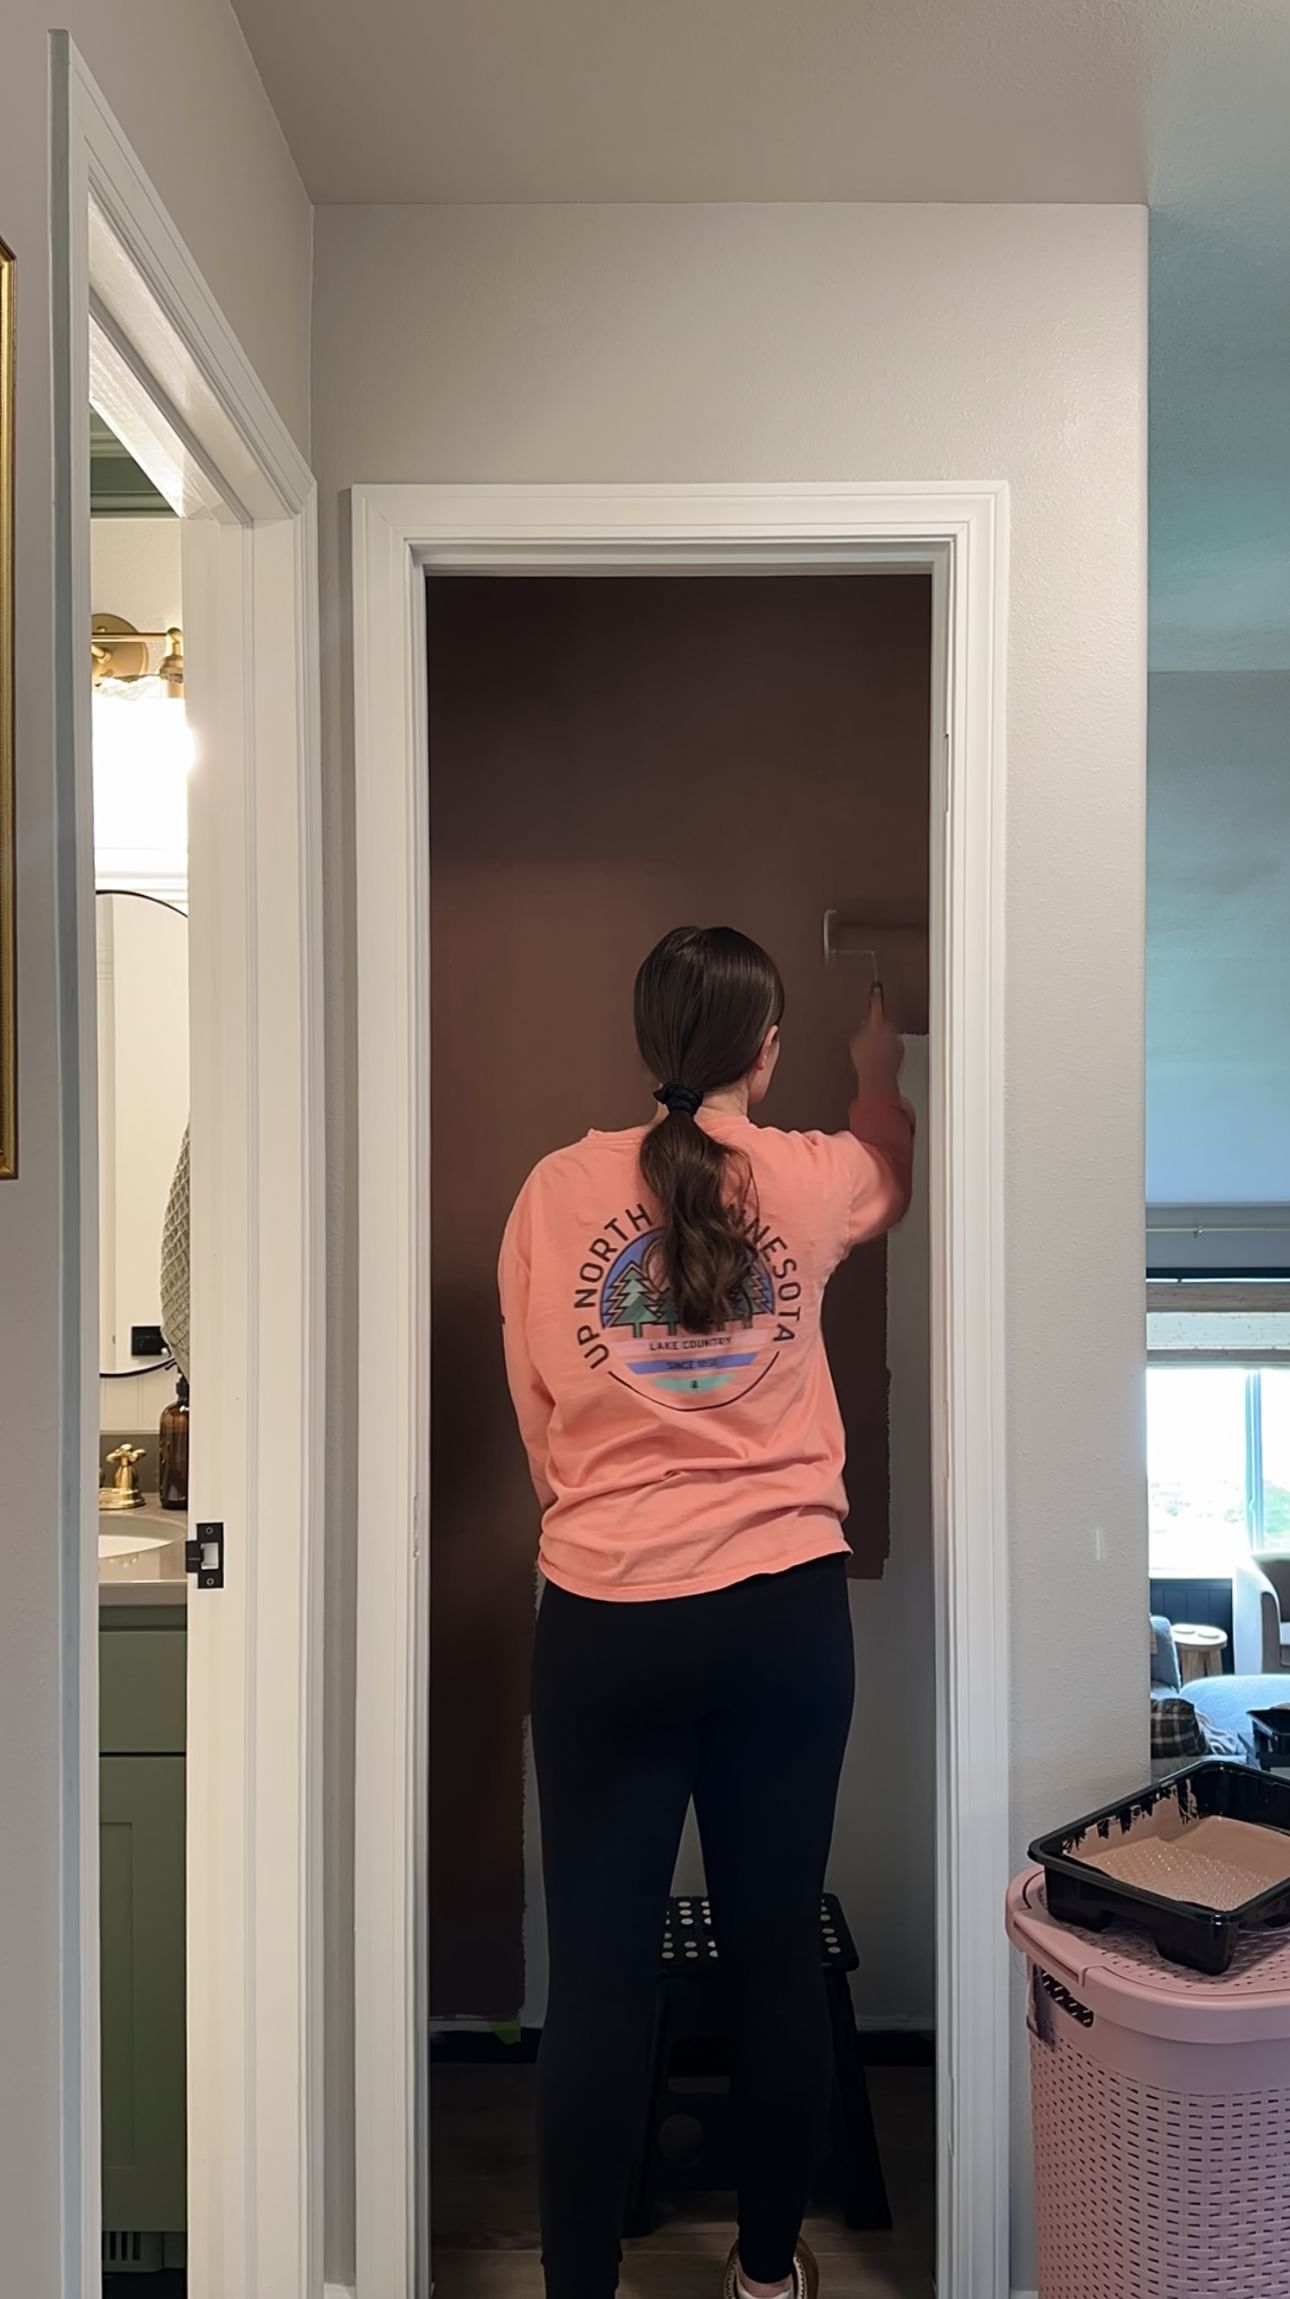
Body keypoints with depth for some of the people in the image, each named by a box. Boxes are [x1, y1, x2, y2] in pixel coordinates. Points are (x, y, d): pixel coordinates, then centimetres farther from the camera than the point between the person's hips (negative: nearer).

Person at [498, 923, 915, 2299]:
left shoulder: (556, 1190, -2)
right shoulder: (812, 1177, -1)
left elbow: (536, 1416, 7)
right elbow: (894, 1166, 25)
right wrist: (878, 1069, 46)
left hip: (605, 1617, 0)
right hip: (784, 1612, 1)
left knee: (597, 1973, 8)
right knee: (777, 1952, 16)